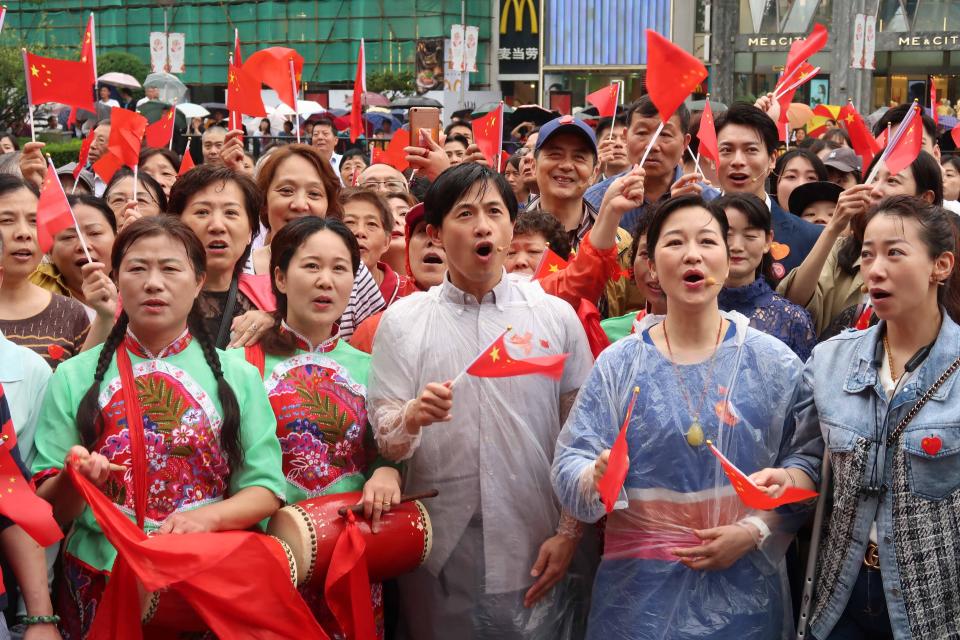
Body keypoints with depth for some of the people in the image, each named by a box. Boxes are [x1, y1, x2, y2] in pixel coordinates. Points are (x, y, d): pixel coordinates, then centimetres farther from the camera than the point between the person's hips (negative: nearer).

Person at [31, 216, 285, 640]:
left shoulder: (237, 376, 9)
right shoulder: (76, 377, 8)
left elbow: (265, 489, 3)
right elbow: (48, 506, 7)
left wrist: (206, 516, -15)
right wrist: (74, 480, -15)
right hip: (100, 578, 0)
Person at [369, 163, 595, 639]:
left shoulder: (557, 317, 2)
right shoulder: (402, 320, 2)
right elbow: (382, 439, -1)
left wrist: (569, 533, -2)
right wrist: (411, 419, -22)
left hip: (534, 551, 0)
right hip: (438, 551, 0)